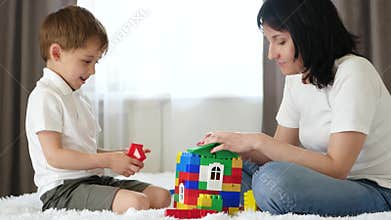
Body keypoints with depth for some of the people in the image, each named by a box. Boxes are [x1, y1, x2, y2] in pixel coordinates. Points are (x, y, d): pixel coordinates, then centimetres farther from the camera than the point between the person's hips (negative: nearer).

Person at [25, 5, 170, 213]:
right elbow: (54, 156, -19)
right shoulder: (45, 97, -10)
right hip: (62, 188, -10)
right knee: (137, 203, -31)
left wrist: (119, 156, 7)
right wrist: (108, 161, -16)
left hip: (92, 180, 10)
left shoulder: (77, 98, 22)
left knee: (161, 196, -4)